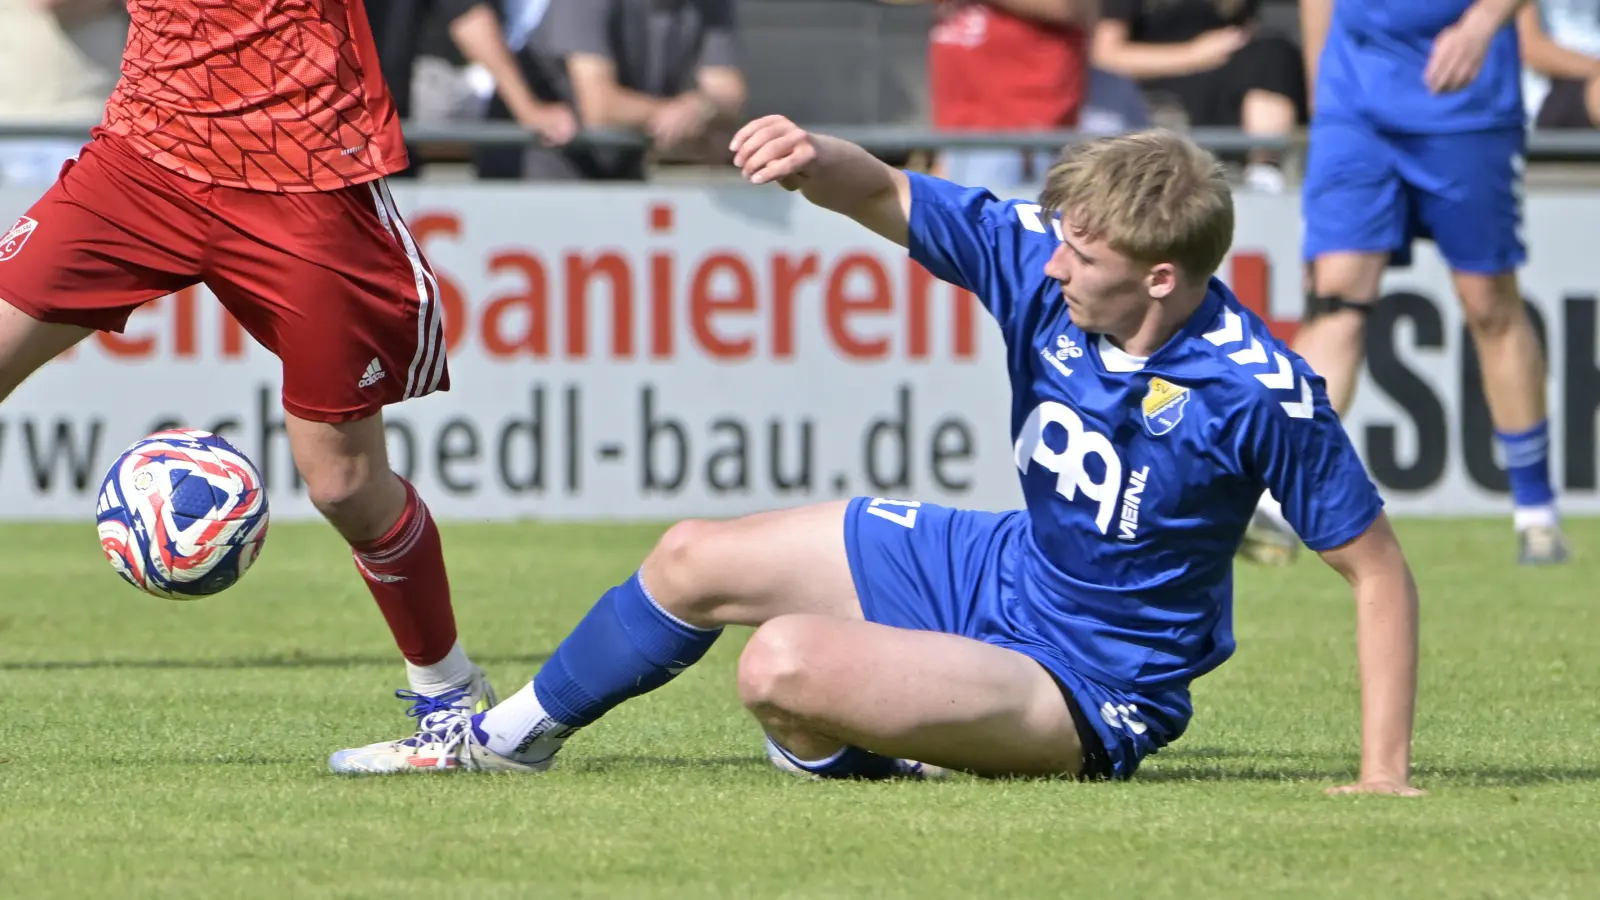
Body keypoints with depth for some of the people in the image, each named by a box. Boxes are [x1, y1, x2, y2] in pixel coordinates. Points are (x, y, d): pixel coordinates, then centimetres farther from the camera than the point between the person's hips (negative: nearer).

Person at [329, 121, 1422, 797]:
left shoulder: (1258, 392, -29)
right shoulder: (1040, 256, -14)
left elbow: (1380, 568, -21)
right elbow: (890, 198, -3)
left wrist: (1386, 775, -26)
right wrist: (818, 161, -27)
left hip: (1088, 690, -7)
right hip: (1003, 566, 7)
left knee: (786, 665, -28)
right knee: (694, 561, 14)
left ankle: (853, 767, 8)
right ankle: (510, 738, 40)